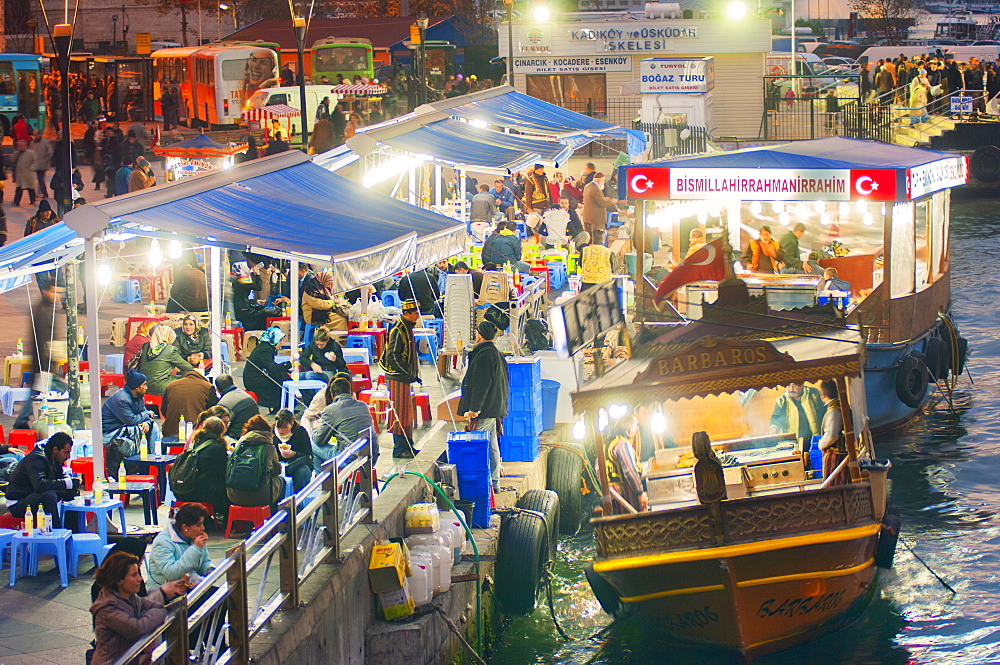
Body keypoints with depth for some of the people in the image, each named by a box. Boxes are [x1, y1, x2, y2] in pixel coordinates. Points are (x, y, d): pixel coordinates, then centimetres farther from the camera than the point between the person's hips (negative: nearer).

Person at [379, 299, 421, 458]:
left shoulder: (407, 329, 14)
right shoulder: (398, 331, -18)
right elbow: (392, 357, -22)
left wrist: (414, 373, 17)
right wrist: (408, 372, -21)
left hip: (405, 377, 10)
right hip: (397, 377, -10)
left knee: (407, 413, 15)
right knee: (399, 412, -5)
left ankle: (407, 446, 22)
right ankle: (399, 449, -1)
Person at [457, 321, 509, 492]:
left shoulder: (484, 355, -16)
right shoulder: (495, 353, 16)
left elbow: (481, 384, -21)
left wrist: (474, 408, -20)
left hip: (484, 409, -11)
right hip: (494, 408, 11)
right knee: (491, 446, 13)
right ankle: (494, 483, 18)